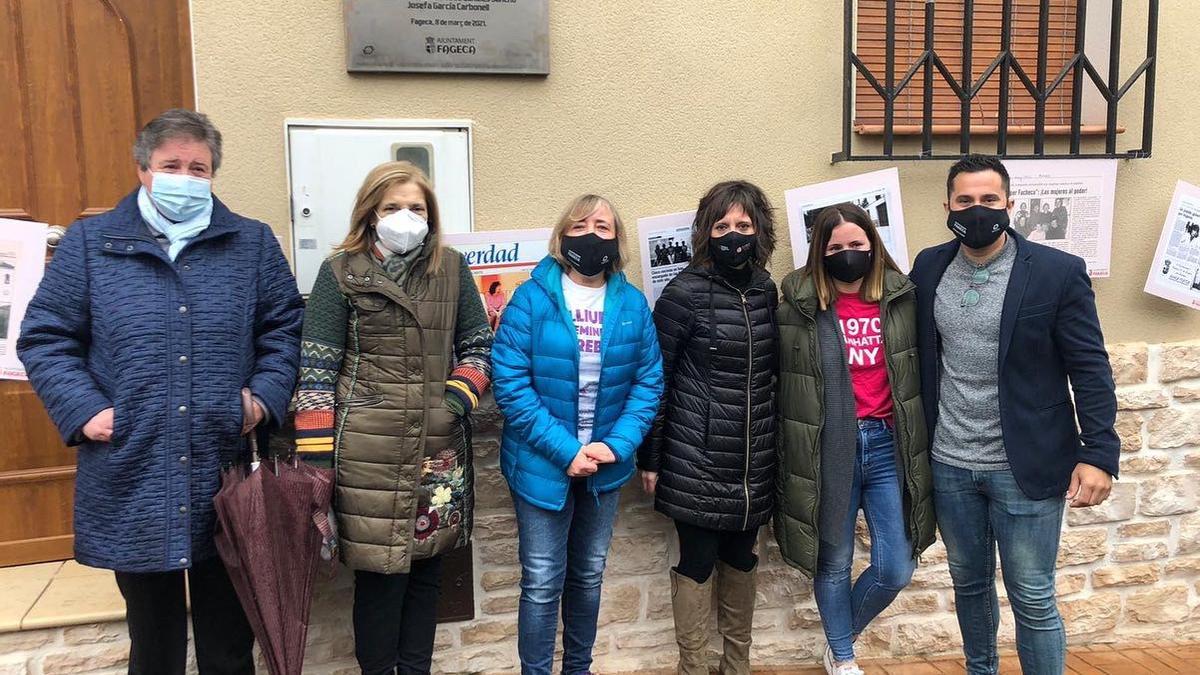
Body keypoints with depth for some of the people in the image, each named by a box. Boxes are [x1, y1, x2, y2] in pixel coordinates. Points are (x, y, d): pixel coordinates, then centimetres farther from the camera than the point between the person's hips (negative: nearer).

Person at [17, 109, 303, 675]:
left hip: (228, 480, 1)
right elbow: (45, 338, 4)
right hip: (131, 487, 0)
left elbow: (286, 329, 8)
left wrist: (265, 396, -7)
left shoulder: (253, 243, 6)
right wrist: (84, 410, -9)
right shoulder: (89, 243, 3)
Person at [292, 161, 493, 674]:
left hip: (439, 448, 3)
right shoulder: (341, 272, -1)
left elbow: (479, 345, 13)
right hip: (370, 451, -3)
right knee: (380, 569, 2)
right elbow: (317, 367, -5)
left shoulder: (452, 269, 8)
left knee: (425, 565, 13)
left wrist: (460, 398, -6)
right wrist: (316, 455, -11)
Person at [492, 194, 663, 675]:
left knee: (589, 575, 19)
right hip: (543, 465, -4)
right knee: (543, 582, 5)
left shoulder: (633, 304, -1)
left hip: (605, 467, 4)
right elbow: (510, 384, -16)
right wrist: (566, 451, -20)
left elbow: (649, 382, -1)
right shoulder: (531, 299, -11)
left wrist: (616, 445, -15)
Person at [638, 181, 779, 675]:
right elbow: (654, 378, -9)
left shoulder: (766, 289, 4)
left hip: (753, 460, 5)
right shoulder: (686, 292, -12)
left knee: (740, 559, 17)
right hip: (697, 460, -5)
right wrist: (649, 458, -8)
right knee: (697, 561, 5)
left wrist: (772, 443, 12)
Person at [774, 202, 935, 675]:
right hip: (828, 449, -2)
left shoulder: (903, 299, 3)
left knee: (895, 570, 5)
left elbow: (919, 373, 10)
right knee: (834, 564, 12)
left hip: (887, 444, 3)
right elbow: (781, 384, 0)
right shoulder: (799, 308, -5)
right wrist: (789, 454, 0)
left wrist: (920, 443, 7)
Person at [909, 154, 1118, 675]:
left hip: (1025, 467, -3)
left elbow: (1090, 368, -8)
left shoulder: (1058, 272, -9)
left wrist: (1099, 452, -14)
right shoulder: (929, 268, 2)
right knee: (969, 584, 19)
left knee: (1032, 600, 5)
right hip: (949, 465, 4)